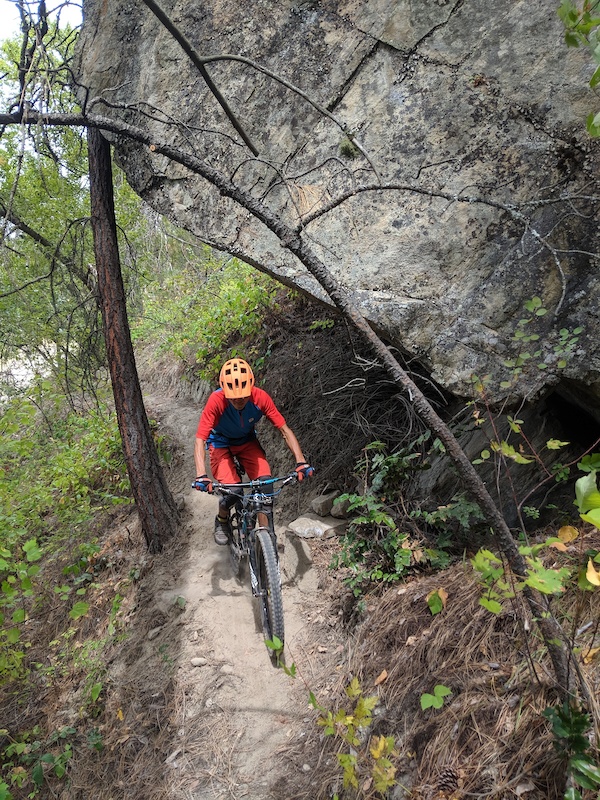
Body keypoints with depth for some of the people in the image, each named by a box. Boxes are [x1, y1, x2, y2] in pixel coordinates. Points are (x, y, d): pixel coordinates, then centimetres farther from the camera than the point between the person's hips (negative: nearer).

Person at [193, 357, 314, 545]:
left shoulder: (260, 397, -29)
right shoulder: (216, 401, -35)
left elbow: (285, 430, -24)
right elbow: (200, 440, -34)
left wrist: (301, 462, -34)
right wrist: (201, 475, -48)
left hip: (247, 441, 2)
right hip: (221, 443, -2)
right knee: (232, 491, -20)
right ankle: (222, 521, 15)